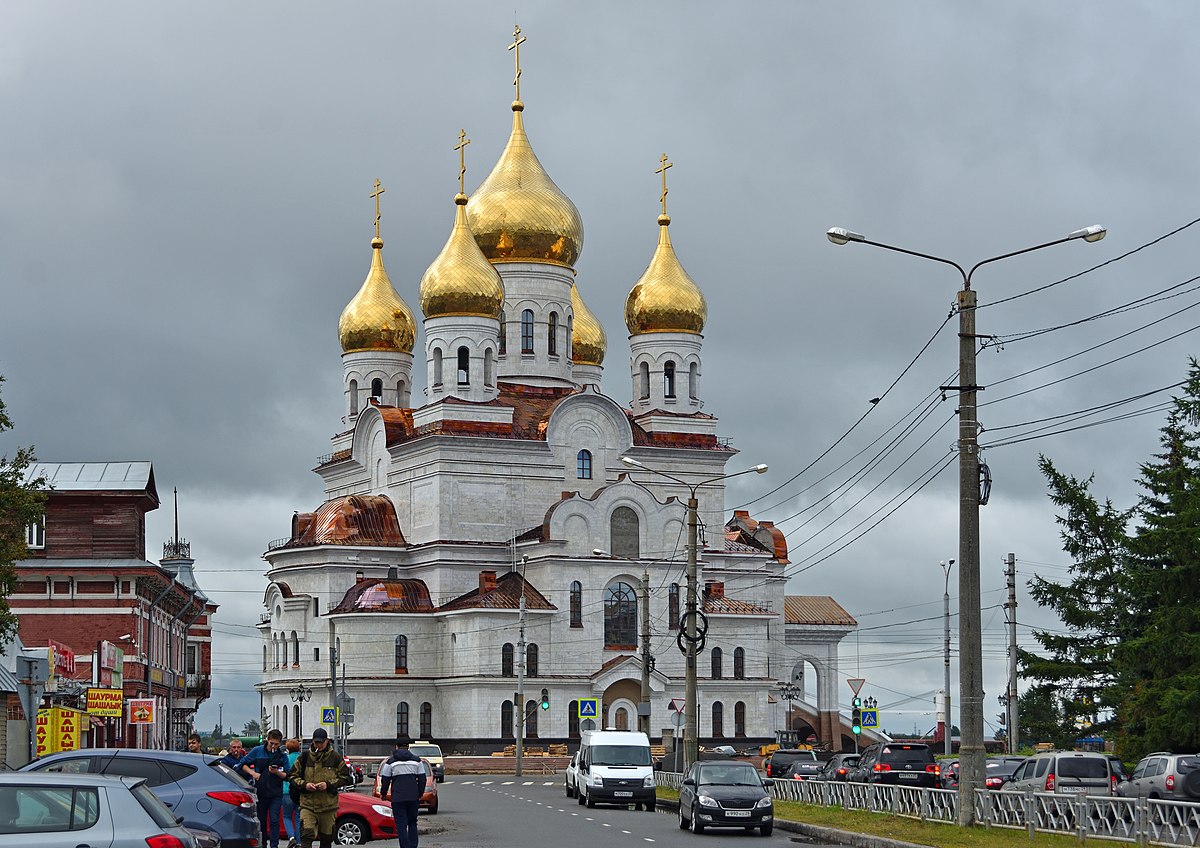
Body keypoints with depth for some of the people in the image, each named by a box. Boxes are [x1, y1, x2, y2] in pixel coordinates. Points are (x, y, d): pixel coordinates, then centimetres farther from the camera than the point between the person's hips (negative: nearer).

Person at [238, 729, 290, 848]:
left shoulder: (282, 756, 0)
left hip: (276, 793, -1)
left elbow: (287, 776, 0)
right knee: (261, 820, 11)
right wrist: (252, 773, -9)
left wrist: (277, 772, -19)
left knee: (274, 821, -9)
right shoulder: (257, 751, 0)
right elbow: (242, 764, 6)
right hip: (260, 792, 1)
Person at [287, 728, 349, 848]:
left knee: (326, 838, 9)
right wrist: (304, 785, -9)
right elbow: (292, 776, 10)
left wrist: (328, 784, -12)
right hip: (307, 803, -1)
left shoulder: (335, 758, 3)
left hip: (328, 805, 1)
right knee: (306, 835, -18)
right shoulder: (305, 757, 4)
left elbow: (345, 778, 3)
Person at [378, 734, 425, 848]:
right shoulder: (417, 760, 6)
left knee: (401, 825, -2)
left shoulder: (391, 761, 0)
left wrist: (383, 793, 19)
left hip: (398, 798, -2)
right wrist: (420, 794, 20)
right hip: (413, 797, 2)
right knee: (412, 823, 13)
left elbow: (385, 780, 2)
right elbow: (422, 779, 8)